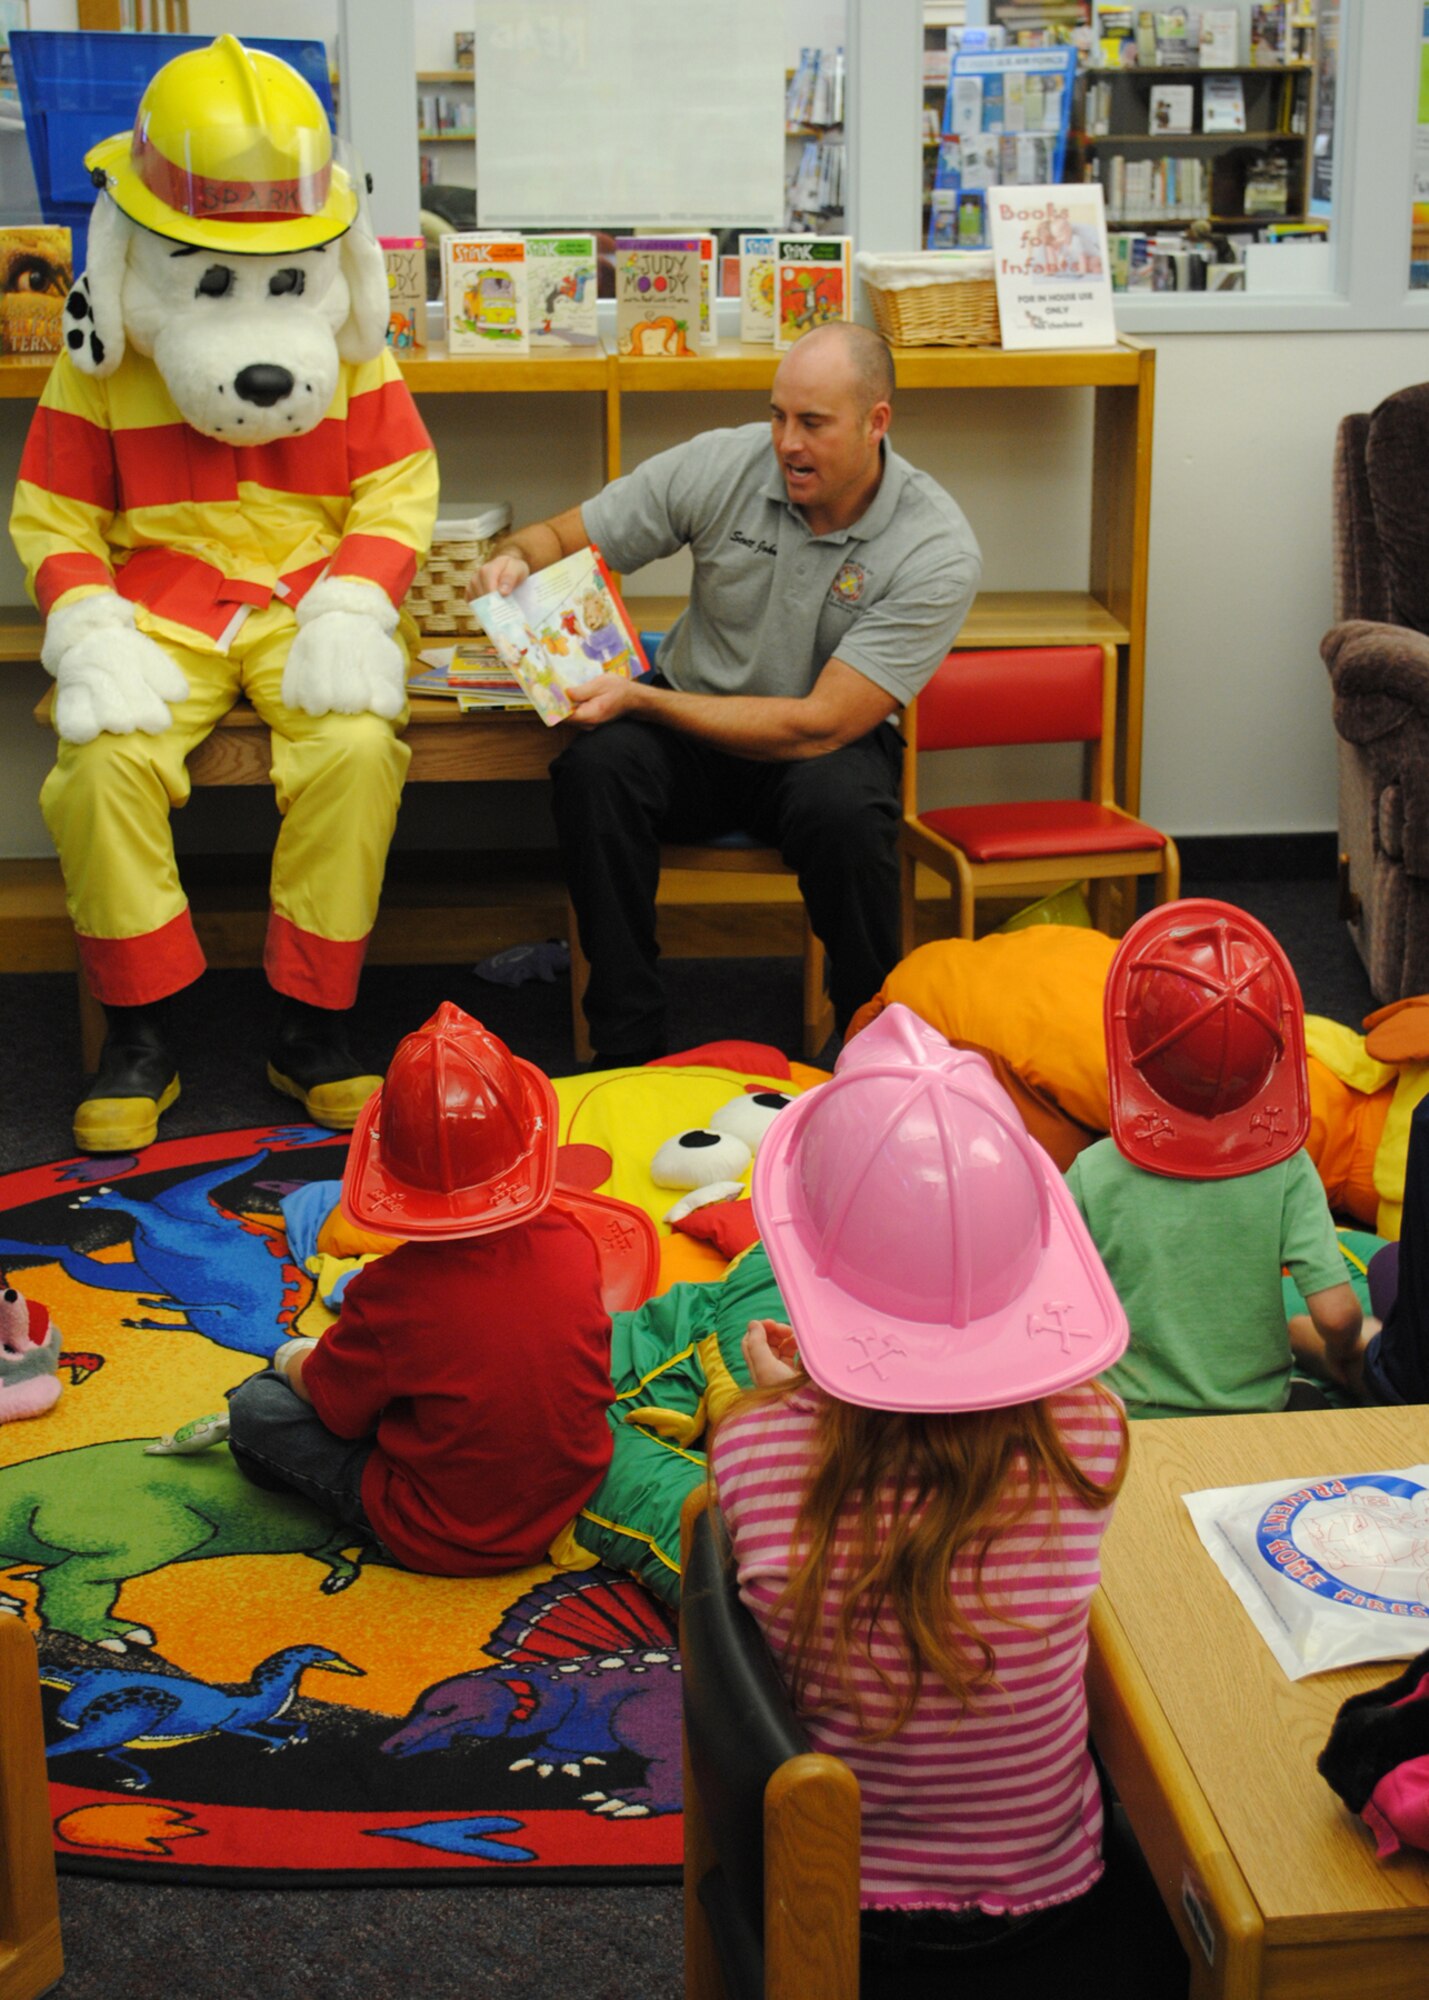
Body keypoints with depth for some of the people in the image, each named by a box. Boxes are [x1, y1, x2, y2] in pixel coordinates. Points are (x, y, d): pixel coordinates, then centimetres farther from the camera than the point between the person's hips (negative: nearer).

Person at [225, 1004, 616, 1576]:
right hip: (571, 1501, 5)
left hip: (442, 1542, -5)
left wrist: (292, 1359, 17)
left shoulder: (390, 1293, -25)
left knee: (254, 1407, 2)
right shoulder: (570, 1244, -12)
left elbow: (334, 1402, -7)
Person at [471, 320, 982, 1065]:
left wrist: (640, 699, -26)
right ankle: (625, 1048, -20)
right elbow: (560, 536, 1)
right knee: (596, 765, -30)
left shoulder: (938, 552, -19)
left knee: (840, 805, -37)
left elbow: (819, 725, -23)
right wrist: (515, 560, -26)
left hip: (822, 746, -2)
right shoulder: (722, 465, -10)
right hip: (691, 729, 2)